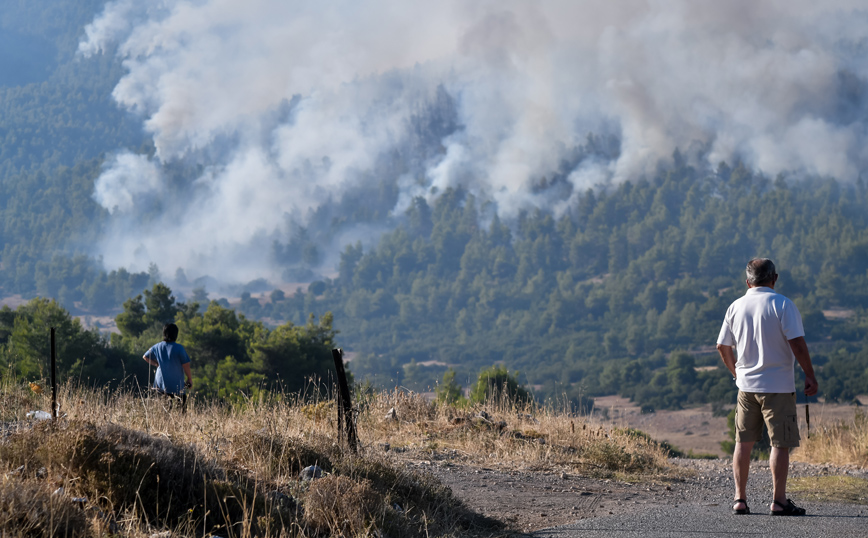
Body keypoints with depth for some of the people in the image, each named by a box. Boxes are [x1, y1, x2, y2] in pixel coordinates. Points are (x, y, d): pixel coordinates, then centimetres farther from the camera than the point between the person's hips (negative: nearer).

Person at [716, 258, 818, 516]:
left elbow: (722, 346, 11)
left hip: (746, 385, 5)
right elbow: (797, 344, -15)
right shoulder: (782, 304, -9)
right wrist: (810, 376, -7)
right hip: (778, 386, -5)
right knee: (780, 444, -1)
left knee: (743, 442, 12)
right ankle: (779, 501, -3)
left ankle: (740, 499, 13)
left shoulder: (735, 307, 6)